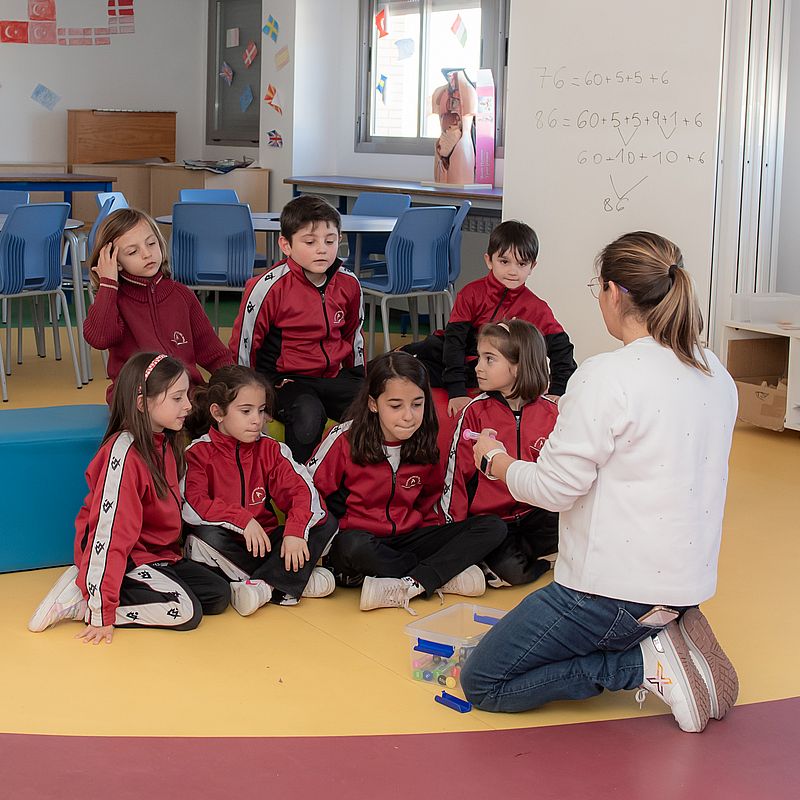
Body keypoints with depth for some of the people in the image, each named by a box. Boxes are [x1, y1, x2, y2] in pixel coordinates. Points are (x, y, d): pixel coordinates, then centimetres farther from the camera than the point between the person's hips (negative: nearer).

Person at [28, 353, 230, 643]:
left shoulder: (165, 443, 3)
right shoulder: (124, 453, -25)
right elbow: (108, 531, -26)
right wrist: (102, 613, -26)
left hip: (159, 554, 10)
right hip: (127, 559, -10)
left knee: (218, 596, 0)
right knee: (184, 611, -22)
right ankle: (83, 602, -11)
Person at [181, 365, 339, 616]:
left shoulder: (270, 449, 7)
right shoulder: (197, 453, -5)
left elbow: (301, 489, -6)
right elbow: (192, 506, -20)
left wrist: (295, 531, -23)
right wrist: (242, 520, -26)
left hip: (266, 542, 4)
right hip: (228, 546, -4)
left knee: (327, 523, -12)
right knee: (205, 536, -36)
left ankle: (262, 586, -28)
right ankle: (288, 581, -24)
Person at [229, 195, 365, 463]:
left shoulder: (348, 284, 2)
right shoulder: (267, 287, -15)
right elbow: (243, 344, -6)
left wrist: (359, 381, 20)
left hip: (335, 376, 5)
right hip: (286, 380, -5)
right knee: (308, 415, -35)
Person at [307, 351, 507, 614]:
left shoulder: (425, 445, 2)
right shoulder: (346, 439, -11)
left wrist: (429, 529, 0)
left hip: (407, 538, 5)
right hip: (358, 536, -4)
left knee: (493, 527, -13)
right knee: (354, 547, -44)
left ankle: (407, 586, -29)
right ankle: (442, 578, -20)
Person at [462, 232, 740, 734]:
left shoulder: (608, 377, -18)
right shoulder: (716, 376, 5)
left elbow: (555, 489, -15)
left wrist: (496, 461, 5)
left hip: (617, 585, -8)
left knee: (482, 684, 6)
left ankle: (647, 664, -5)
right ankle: (666, 637, 7)